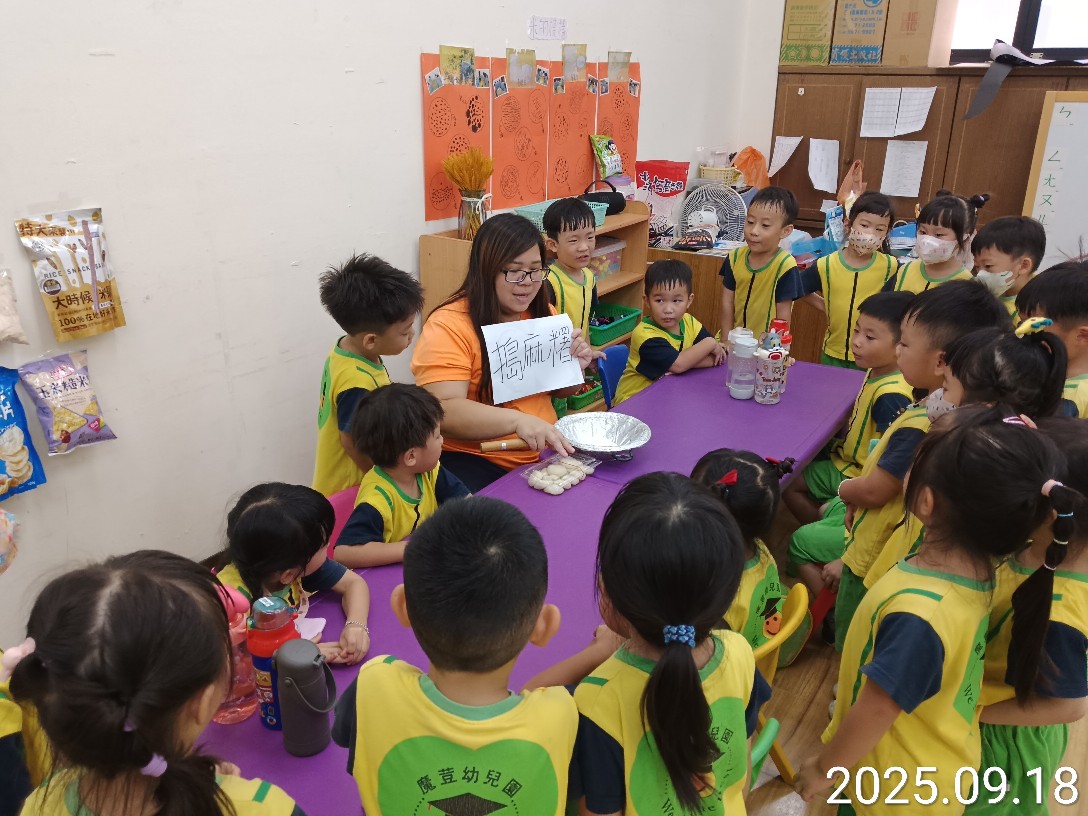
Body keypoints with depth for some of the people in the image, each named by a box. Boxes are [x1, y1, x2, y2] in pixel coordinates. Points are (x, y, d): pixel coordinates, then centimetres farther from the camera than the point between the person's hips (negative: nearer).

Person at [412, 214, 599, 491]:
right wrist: (517, 420, -36)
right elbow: (444, 411, -23)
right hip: (474, 461, -6)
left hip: (546, 453, 7)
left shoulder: (543, 315, 8)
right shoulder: (449, 327, -13)